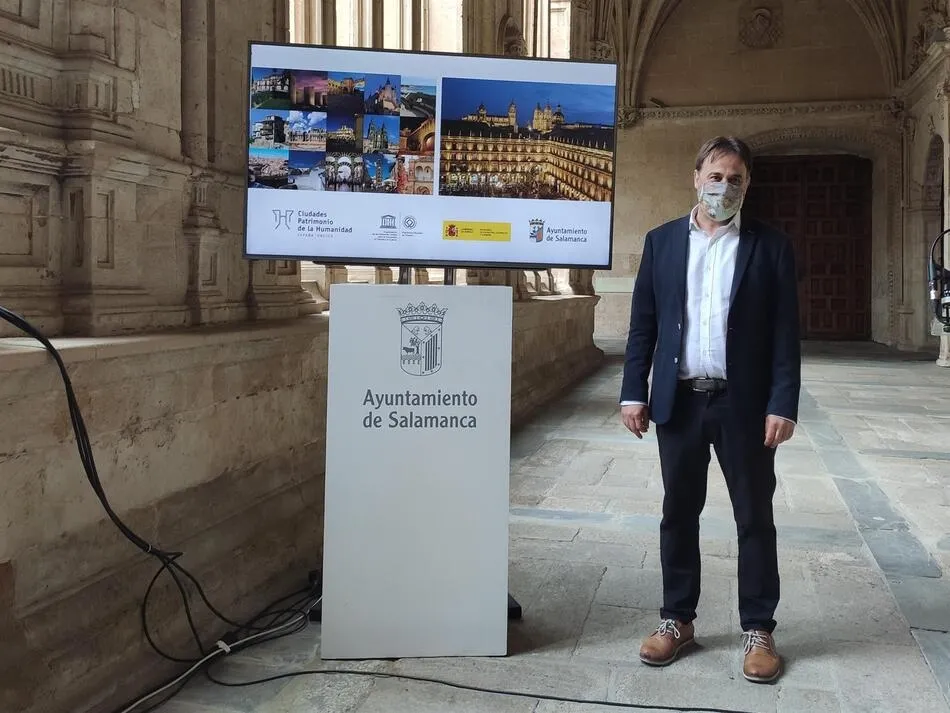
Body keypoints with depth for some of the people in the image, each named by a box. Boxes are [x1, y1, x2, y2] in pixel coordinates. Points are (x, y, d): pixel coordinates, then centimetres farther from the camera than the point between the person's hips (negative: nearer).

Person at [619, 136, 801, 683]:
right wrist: (634, 393, -1)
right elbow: (643, 324, 5)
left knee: (755, 518, 7)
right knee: (679, 514, 11)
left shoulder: (772, 246, 2)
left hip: (745, 404, -1)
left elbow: (786, 333, -2)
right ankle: (677, 619, 24)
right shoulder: (662, 241, 7)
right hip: (679, 402, 2)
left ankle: (758, 629, 21)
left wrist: (783, 404, -10)